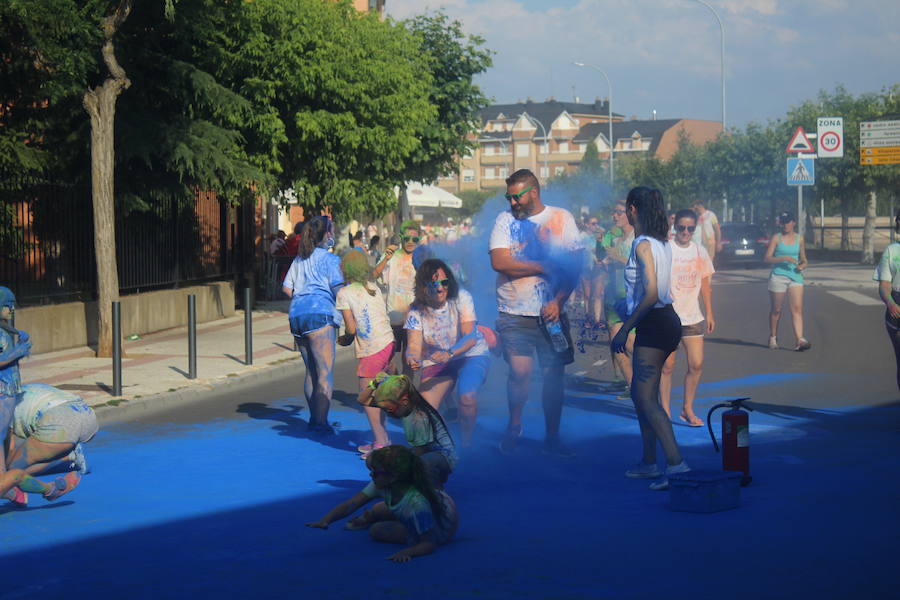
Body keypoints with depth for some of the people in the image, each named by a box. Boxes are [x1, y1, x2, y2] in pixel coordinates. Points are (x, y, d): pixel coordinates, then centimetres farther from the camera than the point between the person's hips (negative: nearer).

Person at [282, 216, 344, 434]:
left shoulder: (299, 259, 19)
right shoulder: (330, 259, -1)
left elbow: (287, 288, 17)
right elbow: (338, 289, -10)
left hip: (296, 315, 8)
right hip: (320, 315, -7)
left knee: (311, 371, 15)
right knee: (325, 372, -6)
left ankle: (314, 418, 20)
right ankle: (321, 421, -11)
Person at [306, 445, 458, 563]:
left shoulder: (417, 503, -41)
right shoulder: (381, 484, -20)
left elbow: (430, 544, -38)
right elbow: (351, 504, -24)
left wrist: (406, 552, -54)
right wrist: (325, 520, -38)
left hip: (441, 531, -7)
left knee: (377, 531, -14)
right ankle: (367, 519, 35)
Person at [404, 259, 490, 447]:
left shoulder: (461, 298, -17)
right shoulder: (416, 310, -10)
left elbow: (470, 337, -26)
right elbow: (414, 344, -20)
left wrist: (449, 353, -45)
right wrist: (412, 358, -46)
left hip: (471, 355, -3)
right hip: (436, 361, 3)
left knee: (467, 397, -31)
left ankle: (466, 444, -10)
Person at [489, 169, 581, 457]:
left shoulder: (562, 218, 6)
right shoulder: (505, 220, 5)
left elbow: (574, 265, 1)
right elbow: (499, 262, -9)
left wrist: (558, 301, -11)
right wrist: (545, 267, -10)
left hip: (552, 312, 1)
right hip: (514, 312, -1)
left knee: (554, 373, 1)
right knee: (520, 371, -7)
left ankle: (552, 438, 13)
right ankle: (514, 425, 18)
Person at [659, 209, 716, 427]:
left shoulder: (699, 251, 8)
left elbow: (705, 284, 16)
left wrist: (709, 313, 14)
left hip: (693, 317, 4)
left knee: (696, 364, 0)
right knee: (667, 366, 0)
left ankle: (687, 409, 14)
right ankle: (665, 411, 10)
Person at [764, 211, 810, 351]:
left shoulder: (799, 239, 10)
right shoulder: (776, 238, 1)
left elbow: (803, 260, 19)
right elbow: (767, 258, -5)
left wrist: (802, 265, -4)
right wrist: (784, 258, -17)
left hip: (795, 276, 2)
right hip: (778, 276, -2)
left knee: (797, 308, -12)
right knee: (776, 310, 7)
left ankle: (800, 340, -20)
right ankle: (773, 338, 24)